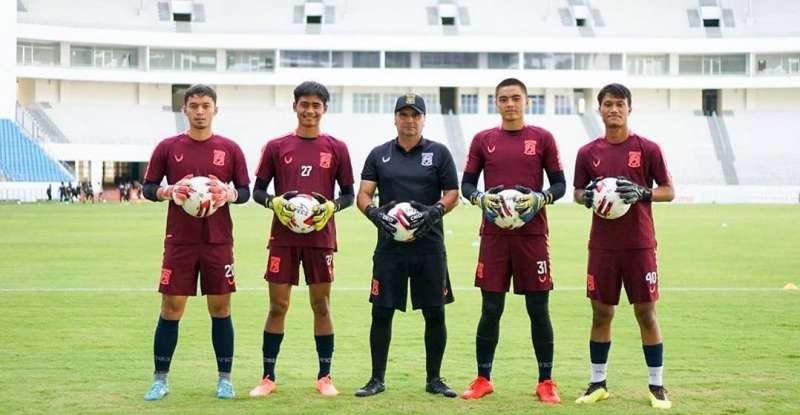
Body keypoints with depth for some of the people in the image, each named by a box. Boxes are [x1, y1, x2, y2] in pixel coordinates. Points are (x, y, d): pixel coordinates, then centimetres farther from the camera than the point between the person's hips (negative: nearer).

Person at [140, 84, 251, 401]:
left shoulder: (230, 149, 5)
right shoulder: (168, 147, 4)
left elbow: (245, 191, 7)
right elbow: (148, 188, 6)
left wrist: (227, 193, -14)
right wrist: (170, 191, -14)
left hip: (219, 243, 0)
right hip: (179, 241, 0)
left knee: (220, 308, 4)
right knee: (171, 308, 1)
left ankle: (225, 379, 14)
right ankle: (160, 380, 9)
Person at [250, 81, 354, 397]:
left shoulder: (336, 149, 5)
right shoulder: (276, 147, 5)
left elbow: (348, 193, 8)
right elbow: (258, 190, 8)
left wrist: (332, 207, -11)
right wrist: (274, 203, -12)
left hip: (321, 237, 0)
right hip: (283, 237, 0)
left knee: (321, 305, 4)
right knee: (277, 306, 2)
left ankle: (325, 377, 12)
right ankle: (268, 377, 10)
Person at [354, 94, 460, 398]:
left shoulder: (439, 153, 6)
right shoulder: (379, 155, 10)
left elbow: (452, 194, 5)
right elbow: (363, 194, 5)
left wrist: (434, 212, -15)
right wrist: (375, 213, -16)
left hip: (429, 246, 0)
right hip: (389, 246, 1)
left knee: (435, 313, 2)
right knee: (382, 312, 1)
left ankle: (434, 379, 14)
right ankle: (377, 379, 11)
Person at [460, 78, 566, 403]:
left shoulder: (543, 138, 5)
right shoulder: (483, 140, 8)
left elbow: (559, 184, 5)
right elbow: (467, 183, 10)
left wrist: (540, 199, -14)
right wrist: (481, 198, -10)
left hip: (532, 233, -1)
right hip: (494, 234, 1)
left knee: (539, 309, 2)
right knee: (490, 309, 3)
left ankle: (546, 382, 10)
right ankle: (483, 379, 14)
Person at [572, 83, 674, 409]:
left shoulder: (647, 149, -1)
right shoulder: (588, 153, 6)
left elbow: (668, 192, 2)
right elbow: (577, 193, 13)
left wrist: (641, 193, -16)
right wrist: (587, 196, -9)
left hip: (639, 244, -2)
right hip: (602, 245, 2)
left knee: (646, 312, 1)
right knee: (601, 312, 6)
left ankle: (657, 386, 10)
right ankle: (598, 383, 17)